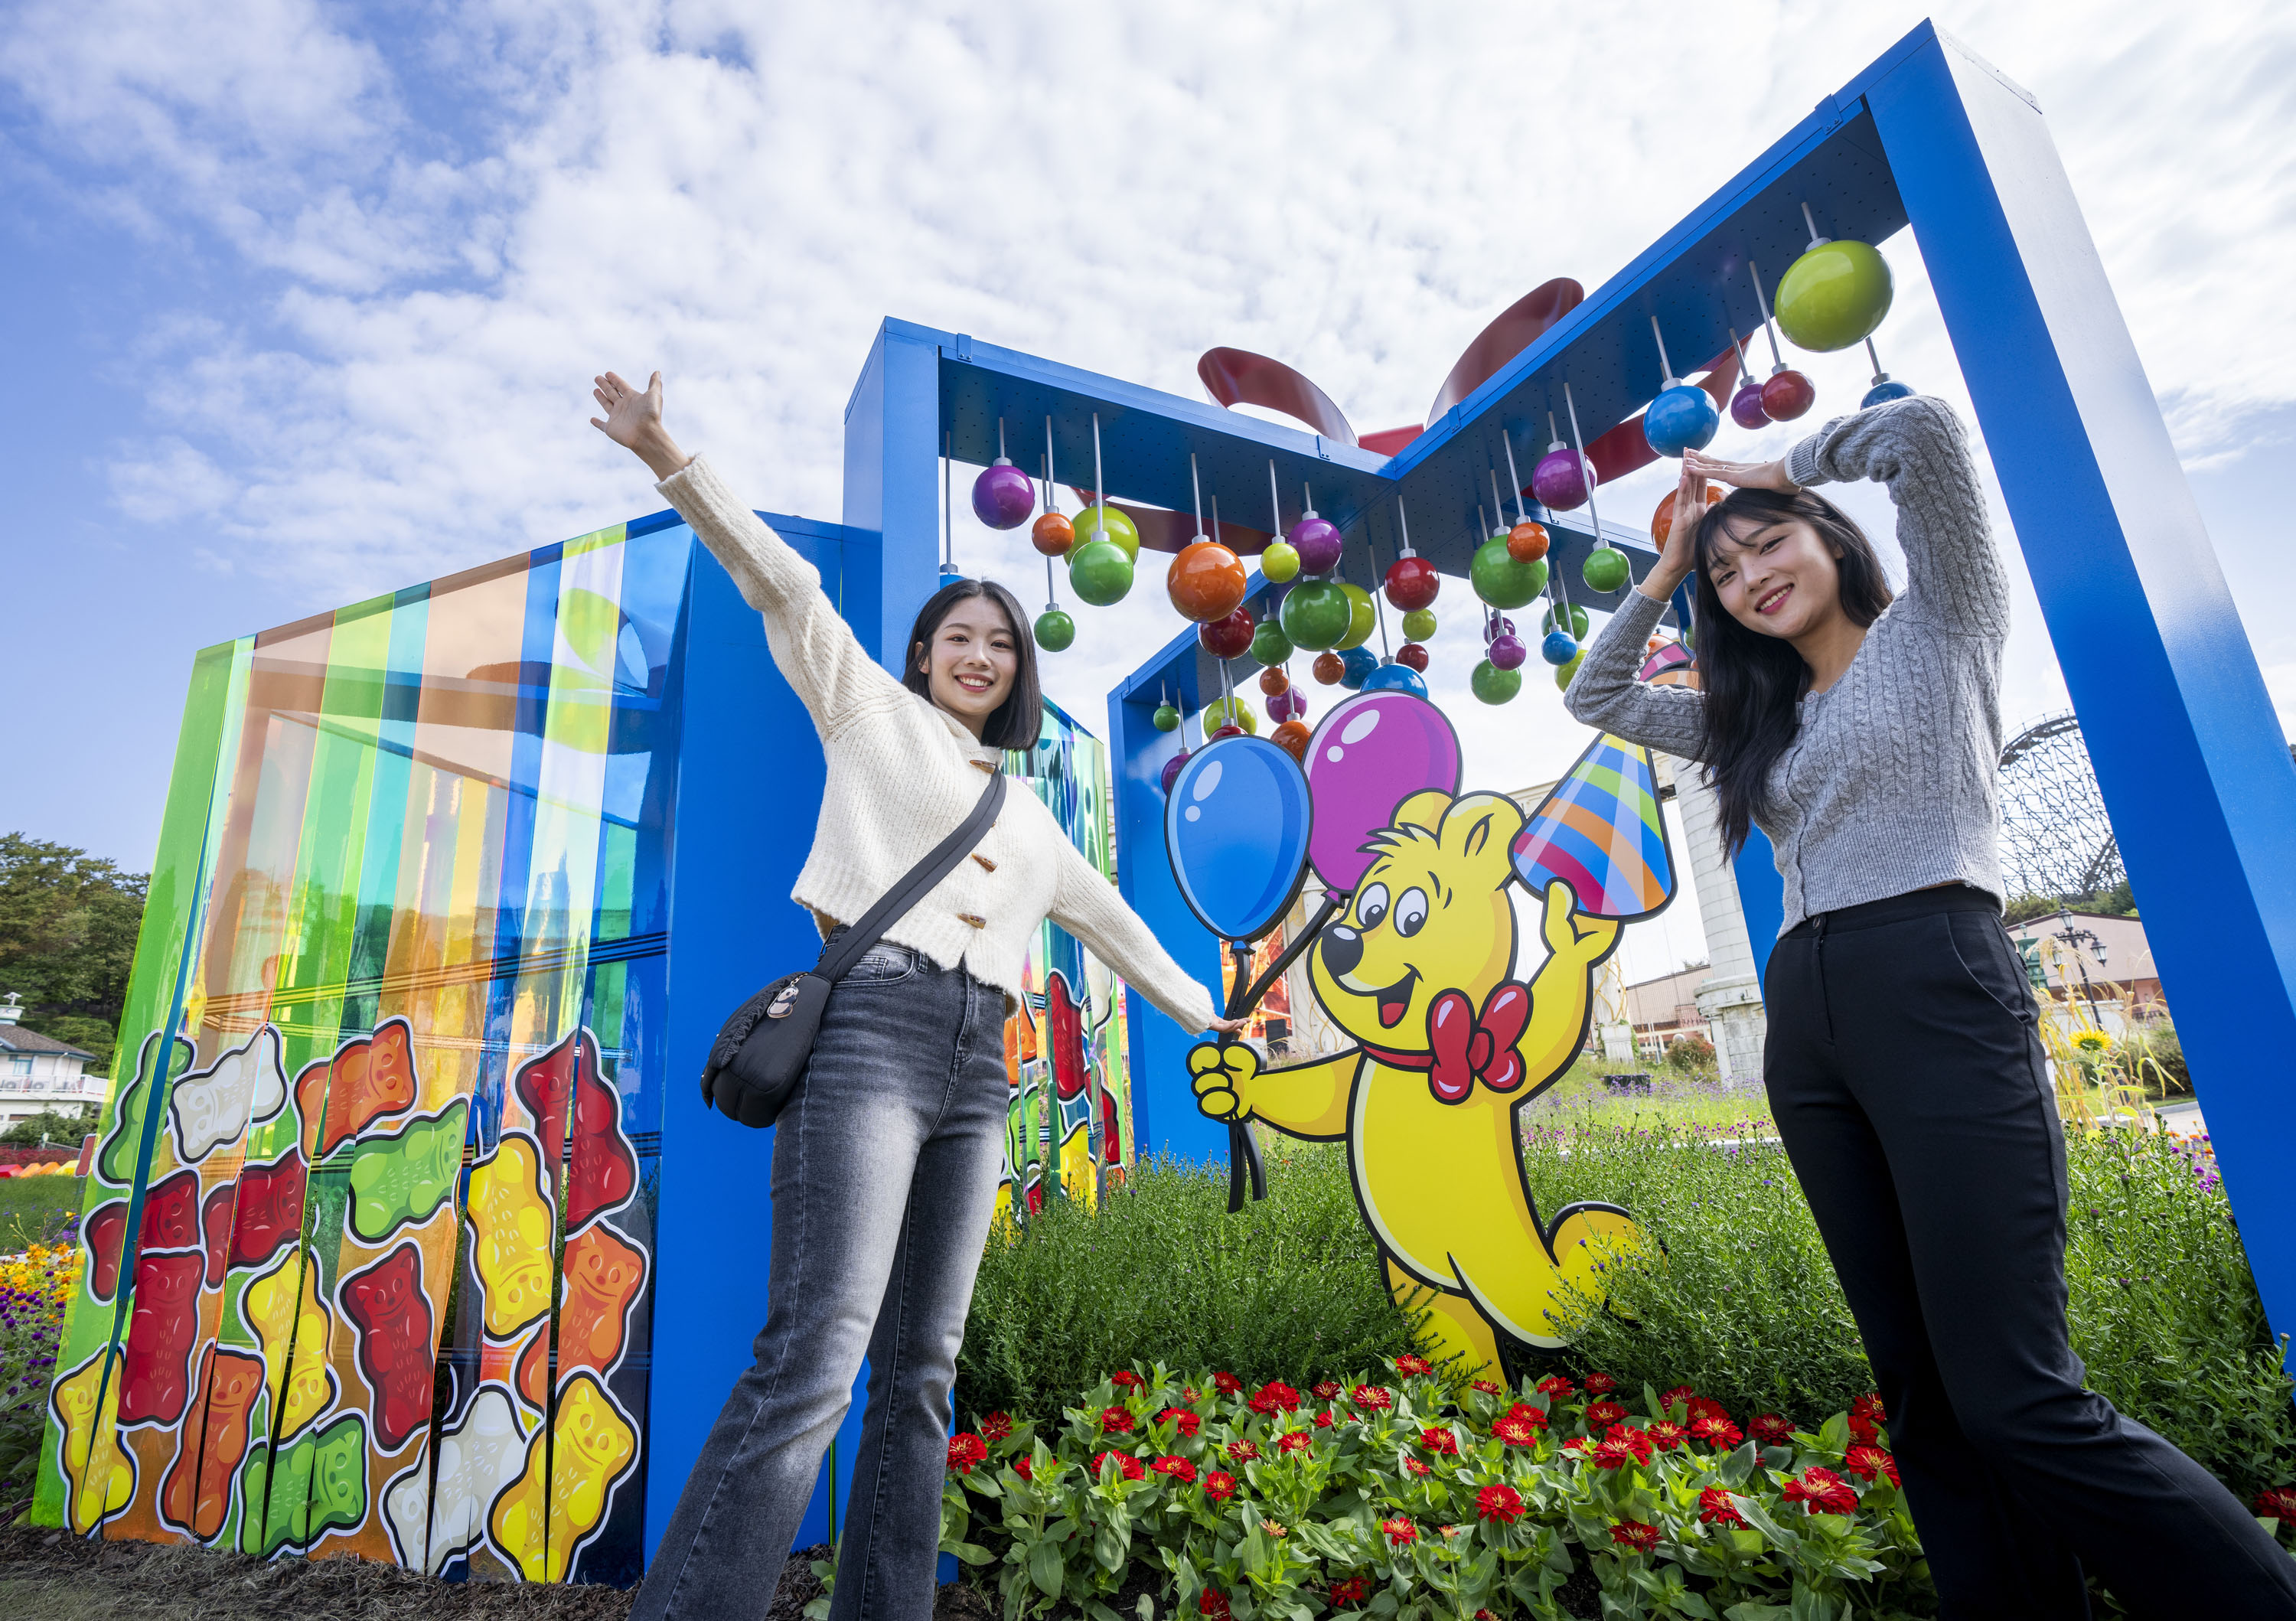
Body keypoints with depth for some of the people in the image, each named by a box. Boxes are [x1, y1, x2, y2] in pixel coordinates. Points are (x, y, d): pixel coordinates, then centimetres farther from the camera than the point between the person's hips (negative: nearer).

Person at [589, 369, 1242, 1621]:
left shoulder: (1028, 813, 26)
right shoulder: (872, 711, 13)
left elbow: (1110, 924, 33)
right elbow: (783, 587, 2)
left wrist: (1201, 1018, 38)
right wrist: (669, 460, -8)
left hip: (976, 1066, 6)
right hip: (869, 1026, -6)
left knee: (921, 1372, 4)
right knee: (813, 1357, -17)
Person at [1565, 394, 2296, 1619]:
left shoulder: (1941, 623, 8)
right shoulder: (1758, 719, 21)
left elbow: (1923, 429, -5)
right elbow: (1598, 699, 26)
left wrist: (1780, 468, 11)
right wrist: (1665, 567, 22)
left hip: (1937, 993, -6)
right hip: (1805, 1024, 7)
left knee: (2016, 1401, -12)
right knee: (1919, 1389, 7)